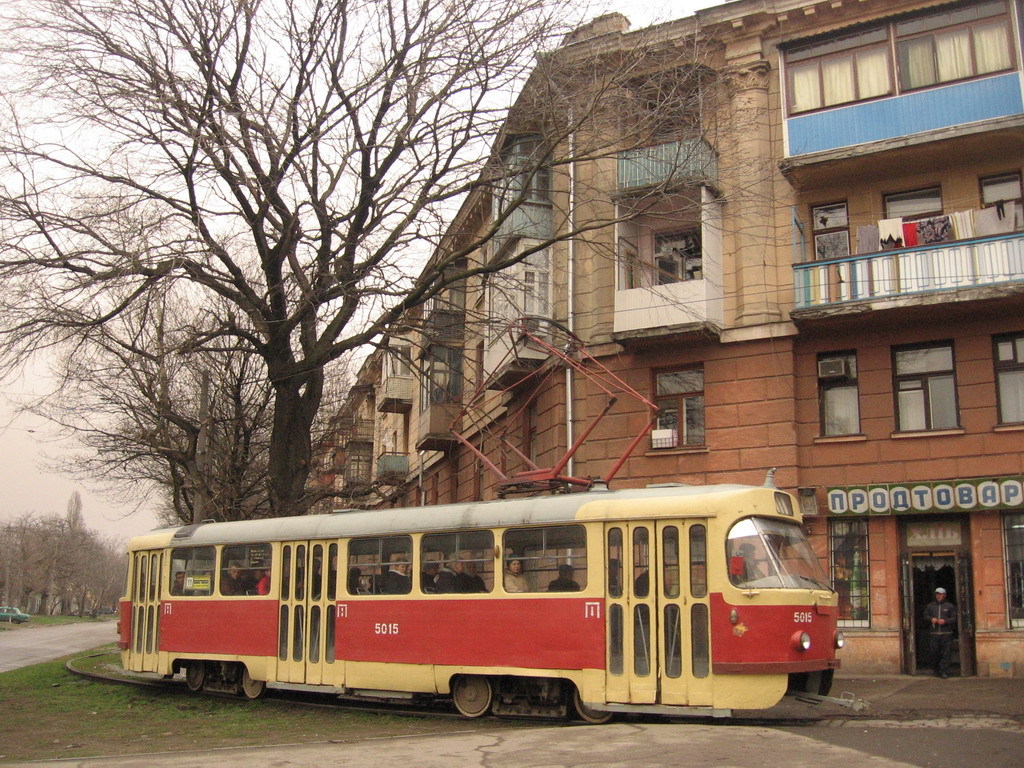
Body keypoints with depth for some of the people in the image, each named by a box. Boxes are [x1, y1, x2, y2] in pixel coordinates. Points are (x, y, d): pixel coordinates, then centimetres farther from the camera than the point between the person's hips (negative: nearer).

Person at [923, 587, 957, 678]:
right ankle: (937, 671, 20)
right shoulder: (930, 606, 15)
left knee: (945, 654, -7)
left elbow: (954, 618, 2)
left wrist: (945, 621, -14)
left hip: (946, 633, -2)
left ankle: (944, 672, -4)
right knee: (935, 653, 5)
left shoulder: (950, 606, 7)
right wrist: (931, 619, -5)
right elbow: (925, 617, 15)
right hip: (933, 633, 2)